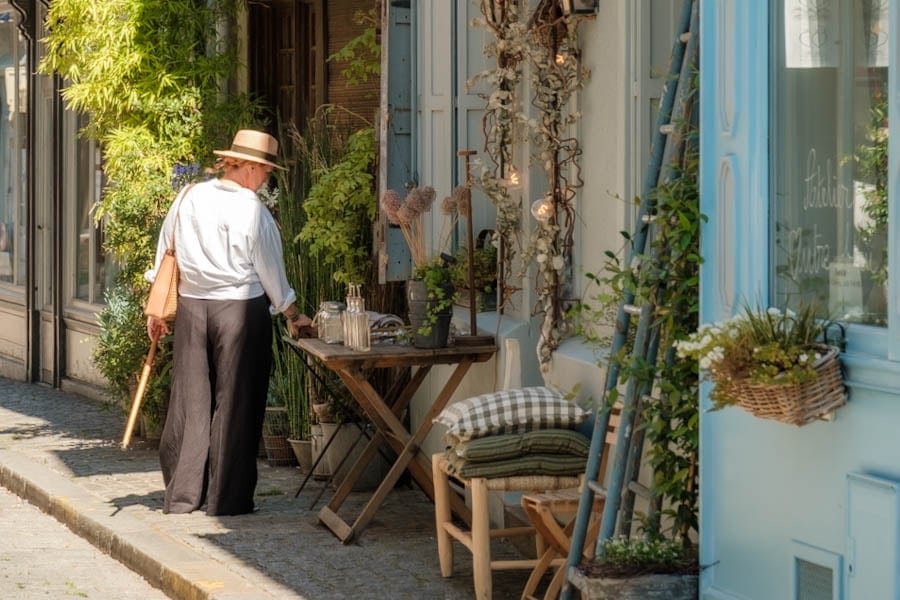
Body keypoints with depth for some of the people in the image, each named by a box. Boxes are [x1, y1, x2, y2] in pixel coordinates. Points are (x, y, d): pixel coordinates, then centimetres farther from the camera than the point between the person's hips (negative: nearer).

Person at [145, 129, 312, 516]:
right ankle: (227, 498, 5)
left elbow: (165, 256, 9)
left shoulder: (189, 197, 3)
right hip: (241, 309, -4)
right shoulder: (252, 211, -10)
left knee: (190, 400, 9)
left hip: (191, 307, 4)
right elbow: (270, 271, -3)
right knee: (235, 402, 3)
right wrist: (293, 316, 11)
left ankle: (181, 495, 12)